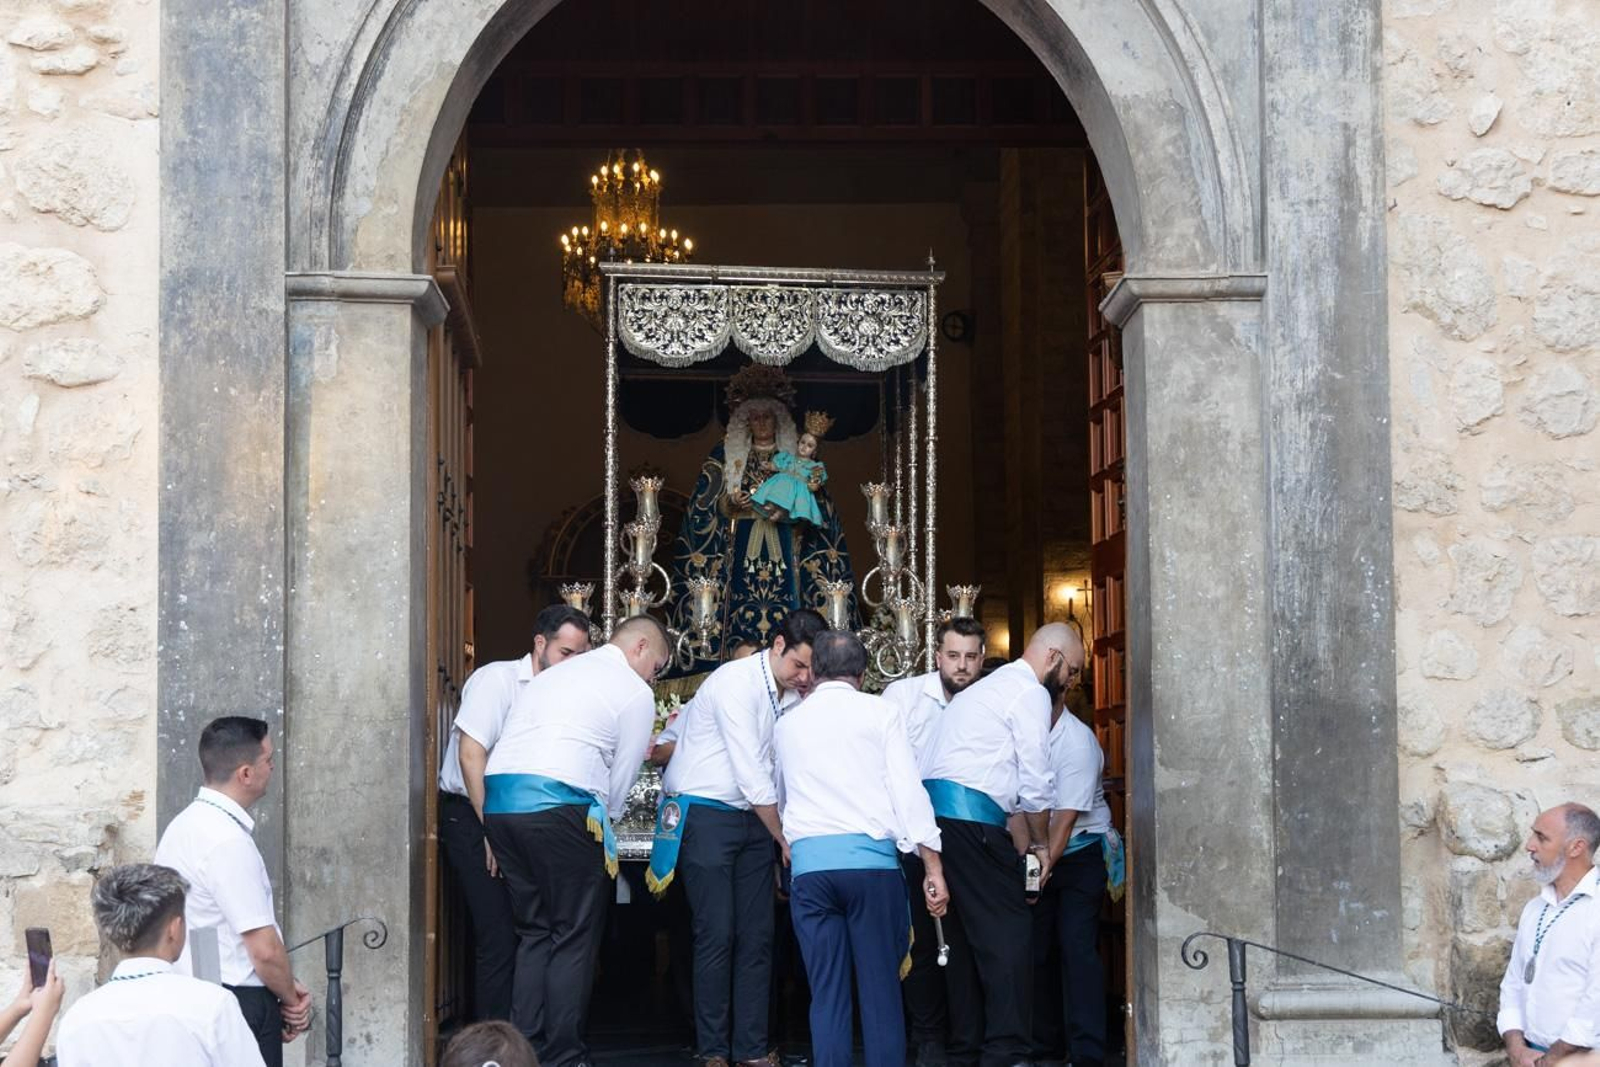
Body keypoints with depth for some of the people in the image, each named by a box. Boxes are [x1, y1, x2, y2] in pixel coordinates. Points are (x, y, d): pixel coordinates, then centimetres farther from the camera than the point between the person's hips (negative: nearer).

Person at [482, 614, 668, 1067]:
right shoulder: (635, 692, 6)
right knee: (574, 937, 2)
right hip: (557, 805, -7)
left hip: (498, 797, 7)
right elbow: (620, 781, 6)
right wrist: (603, 826, 22)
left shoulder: (554, 673, 27)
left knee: (534, 931, 14)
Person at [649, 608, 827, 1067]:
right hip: (706, 817, -7)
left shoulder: (796, 694, 4)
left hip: (754, 818, 7)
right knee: (717, 935, -5)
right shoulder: (736, 682, -18)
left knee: (757, 937, 4)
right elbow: (751, 775, -20)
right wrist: (785, 839, -14)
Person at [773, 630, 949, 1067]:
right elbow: (908, 790, -2)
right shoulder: (880, 712, 6)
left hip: (809, 862, 3)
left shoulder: (787, 724, 16)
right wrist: (933, 868, -3)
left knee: (827, 992, 5)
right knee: (881, 988, 1)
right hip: (871, 859, -2)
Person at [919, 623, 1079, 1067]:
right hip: (972, 817, -10)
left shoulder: (989, 686, 27)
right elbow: (1035, 784, -4)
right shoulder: (1031, 693, -2)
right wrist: (1041, 843, 10)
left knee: (964, 936, 12)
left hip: (933, 809, 10)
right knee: (1008, 933, -8)